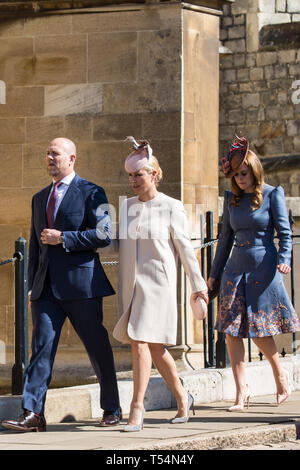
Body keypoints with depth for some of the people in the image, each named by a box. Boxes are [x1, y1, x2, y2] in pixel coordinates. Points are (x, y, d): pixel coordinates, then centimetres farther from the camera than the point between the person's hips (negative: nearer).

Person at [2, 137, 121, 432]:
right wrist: (32, 284, 15)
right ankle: (33, 414, -10)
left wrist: (62, 238, -14)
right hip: (47, 286, 5)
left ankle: (112, 409, 17)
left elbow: (103, 235, -10)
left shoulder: (90, 194, -1)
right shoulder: (40, 198, 19)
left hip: (80, 282, -5)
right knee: (41, 346, -5)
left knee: (97, 347, 3)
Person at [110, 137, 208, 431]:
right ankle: (182, 397, 29)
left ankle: (136, 410, -15)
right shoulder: (126, 206, 11)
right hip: (130, 284, 6)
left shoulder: (171, 208, -3)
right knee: (154, 348, 11)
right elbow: (120, 244, 16)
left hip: (157, 283, -5)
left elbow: (185, 248, 1)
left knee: (141, 342, -16)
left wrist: (198, 284, 4)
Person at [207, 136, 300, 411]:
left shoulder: (272, 194, -2)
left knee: (260, 331, -3)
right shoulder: (231, 198, 10)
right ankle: (241, 391, 0)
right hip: (236, 269, 4)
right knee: (231, 330, -5)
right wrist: (214, 274, 18)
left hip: (264, 268, -4)